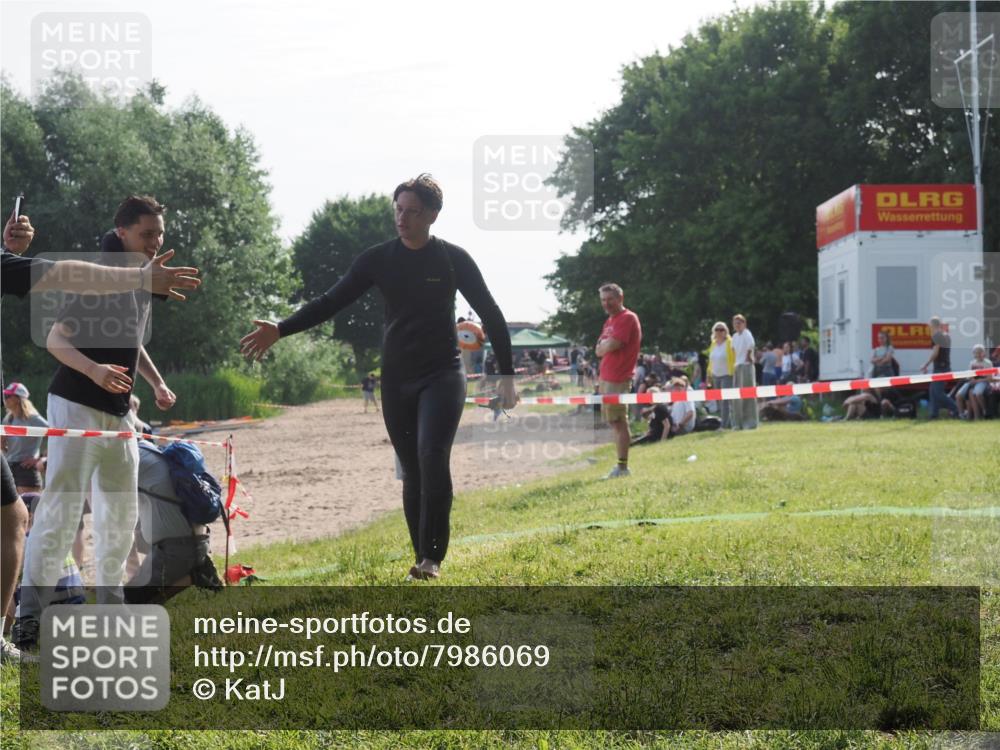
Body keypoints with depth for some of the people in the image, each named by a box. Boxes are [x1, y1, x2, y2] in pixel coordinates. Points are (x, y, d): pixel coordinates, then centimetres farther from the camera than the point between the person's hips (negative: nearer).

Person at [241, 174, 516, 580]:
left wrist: (506, 374, -2)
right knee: (412, 471, 4)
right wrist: (279, 329, -10)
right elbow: (331, 302, 1)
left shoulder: (453, 259, -4)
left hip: (442, 375, -3)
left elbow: (490, 314, 1)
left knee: (432, 457, -21)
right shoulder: (379, 259, 2)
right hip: (397, 379, 3)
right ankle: (421, 557, 12)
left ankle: (432, 557, -18)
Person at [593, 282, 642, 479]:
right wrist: (606, 345, -5)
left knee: (618, 422, -8)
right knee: (614, 421, 14)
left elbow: (611, 345, -22)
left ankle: (622, 467, -7)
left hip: (618, 379, -10)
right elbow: (599, 350, 16)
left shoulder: (628, 318, -12)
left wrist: (603, 345, -1)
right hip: (606, 377, 10)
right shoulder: (610, 321, 18)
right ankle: (621, 465, 20)